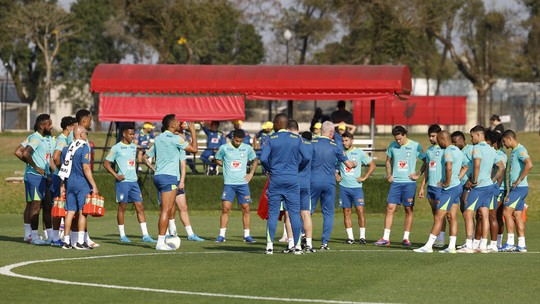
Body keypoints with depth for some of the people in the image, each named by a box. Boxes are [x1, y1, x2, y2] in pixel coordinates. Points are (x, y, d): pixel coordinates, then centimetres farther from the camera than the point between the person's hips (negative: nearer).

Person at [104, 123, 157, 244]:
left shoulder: (134, 147, 14)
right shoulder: (116, 148, -5)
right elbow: (106, 163, -4)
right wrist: (116, 175, -12)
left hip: (134, 181, 6)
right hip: (123, 181, -6)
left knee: (140, 207, 0)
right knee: (122, 207, 1)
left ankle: (145, 235, -2)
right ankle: (122, 235, 9)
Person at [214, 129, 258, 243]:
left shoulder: (247, 148, 4)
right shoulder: (224, 148, -1)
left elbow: (255, 160, 19)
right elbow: (217, 160, 14)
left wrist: (251, 173, 8)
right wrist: (226, 166, 2)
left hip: (243, 183, 2)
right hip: (229, 183, -2)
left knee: (246, 209, 1)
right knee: (225, 208, -8)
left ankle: (247, 235, 9)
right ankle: (221, 235, -2)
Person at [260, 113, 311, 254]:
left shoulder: (271, 139, -2)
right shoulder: (296, 139, 2)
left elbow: (263, 158, -9)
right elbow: (306, 157, -3)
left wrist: (270, 169, 9)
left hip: (275, 180, -1)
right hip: (292, 180, 1)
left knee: (273, 213, 3)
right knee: (294, 213, 4)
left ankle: (270, 245, -1)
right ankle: (297, 245, 2)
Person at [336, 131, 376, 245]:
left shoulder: (359, 153, 1)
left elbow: (372, 165, 7)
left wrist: (364, 178, 0)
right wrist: (336, 175, 6)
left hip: (356, 186, -2)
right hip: (344, 187, 2)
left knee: (360, 211, -8)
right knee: (346, 212, 2)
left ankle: (362, 237, -3)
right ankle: (350, 237, 7)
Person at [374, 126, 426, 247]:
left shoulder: (415, 146, -4)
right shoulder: (393, 146, 6)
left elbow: (426, 161, 2)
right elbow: (388, 161, 20)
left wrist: (418, 175, -4)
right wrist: (388, 175, 9)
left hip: (409, 182, -3)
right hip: (395, 182, 3)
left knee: (409, 210, 1)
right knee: (390, 208, -4)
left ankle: (406, 238, 7)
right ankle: (386, 238, -3)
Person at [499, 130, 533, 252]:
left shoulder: (520, 150, -14)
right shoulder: (514, 151, 17)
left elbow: (529, 165, -28)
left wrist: (518, 181, -23)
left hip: (519, 187, -10)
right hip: (516, 188, 10)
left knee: (507, 212, -11)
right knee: (517, 215, 8)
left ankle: (510, 243, -11)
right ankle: (521, 245, 9)